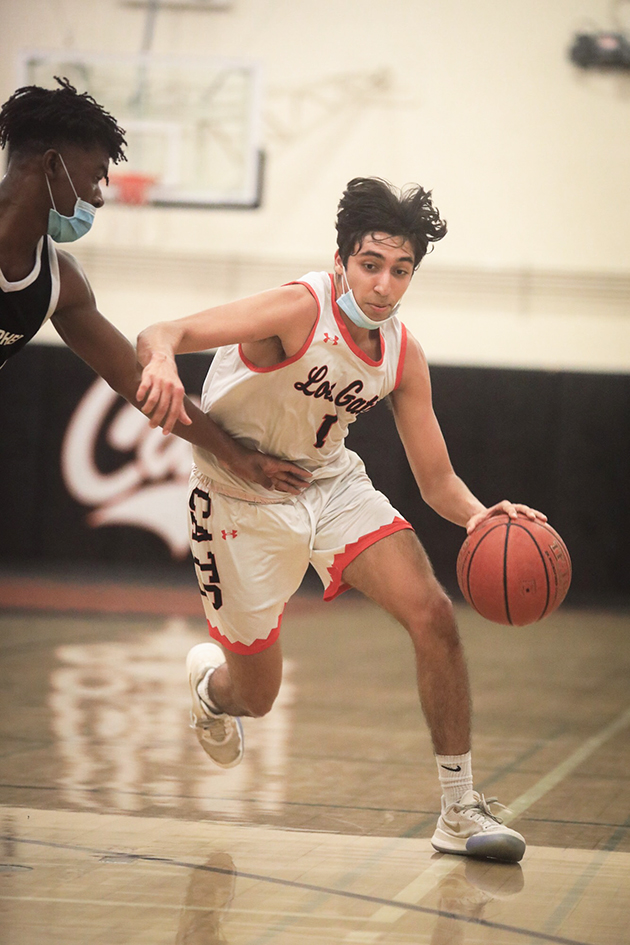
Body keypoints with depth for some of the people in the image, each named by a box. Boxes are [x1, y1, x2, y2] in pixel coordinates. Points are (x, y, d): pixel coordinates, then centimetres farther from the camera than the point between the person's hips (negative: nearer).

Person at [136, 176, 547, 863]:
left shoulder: (403, 356, -9)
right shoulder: (300, 309, -27)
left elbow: (437, 481, -3)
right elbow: (159, 335, -36)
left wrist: (479, 517, -26)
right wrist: (161, 358, -61)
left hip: (332, 484, 5)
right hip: (244, 501, -4)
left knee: (433, 615, -16)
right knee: (256, 696, 5)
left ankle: (460, 811, -6)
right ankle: (209, 680, 46)